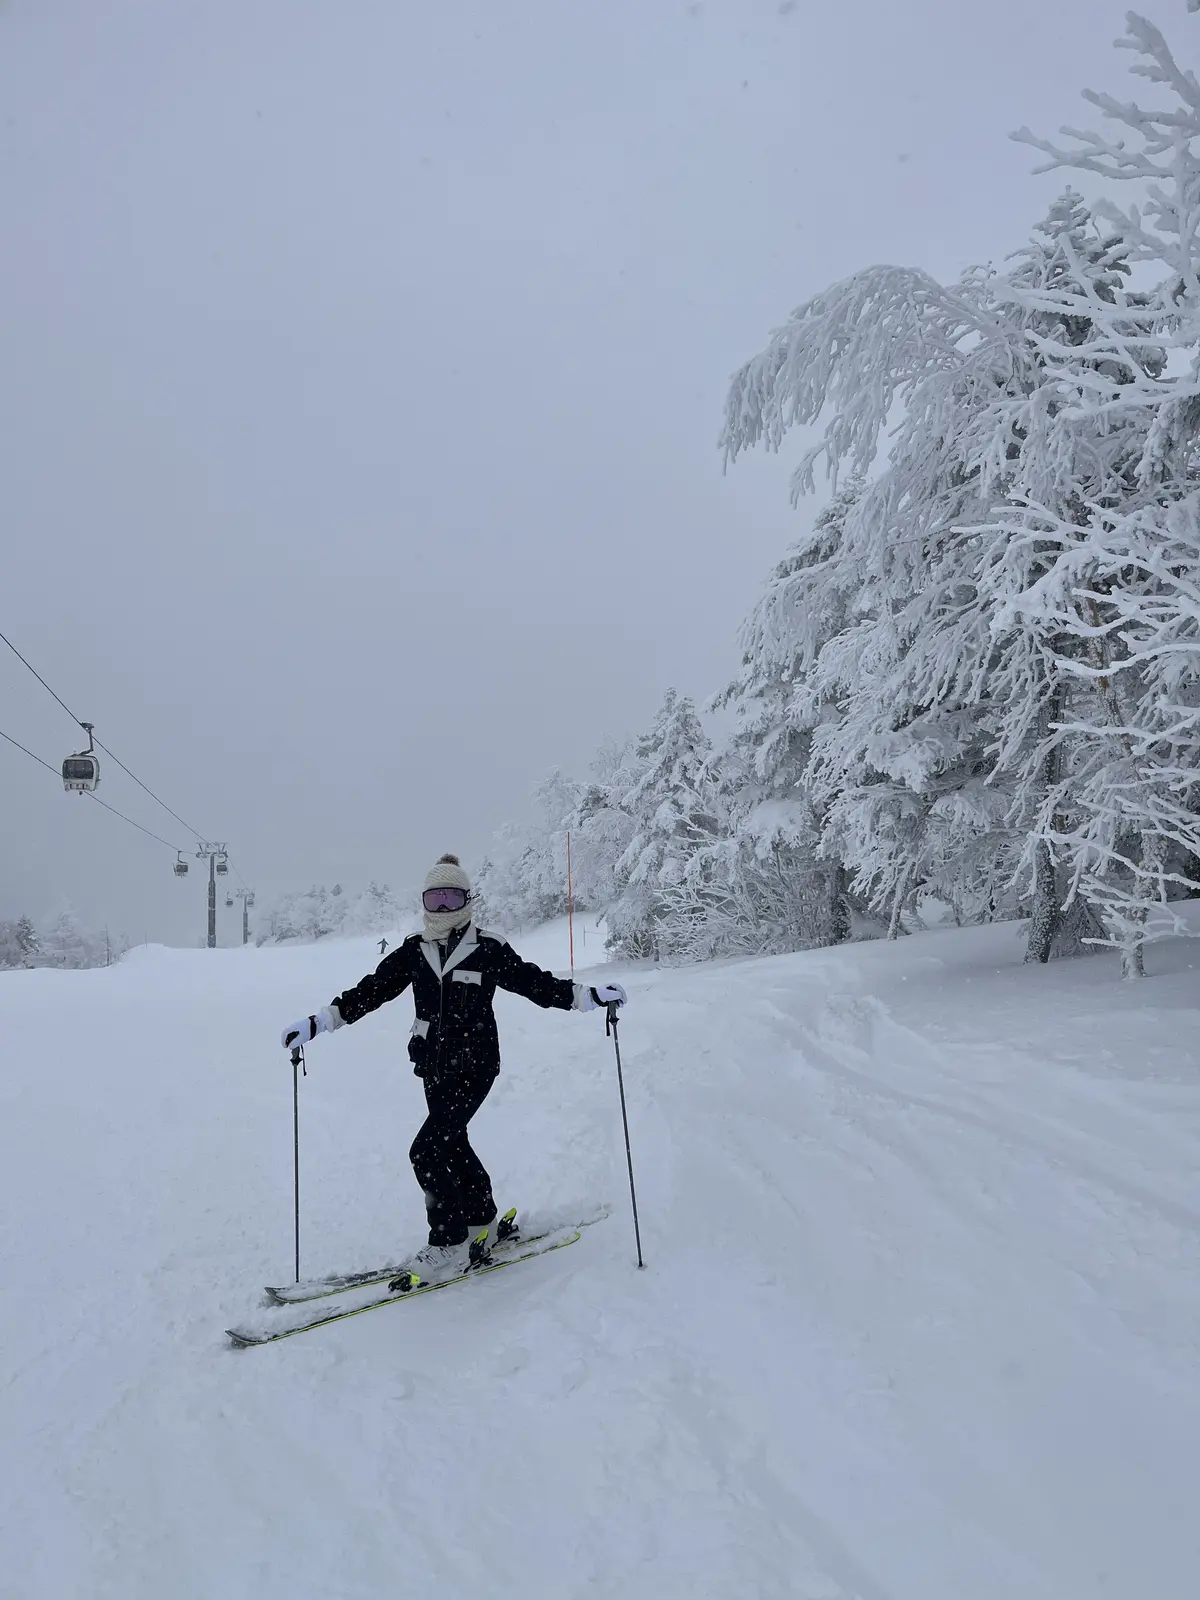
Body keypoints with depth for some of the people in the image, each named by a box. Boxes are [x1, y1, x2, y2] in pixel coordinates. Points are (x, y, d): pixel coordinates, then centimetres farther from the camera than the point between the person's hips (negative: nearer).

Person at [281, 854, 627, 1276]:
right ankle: (481, 1224, 35)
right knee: (452, 1146, 14)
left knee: (428, 1150, -13)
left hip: (474, 1065, -5)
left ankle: (450, 1245, 0)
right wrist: (317, 1022, -3)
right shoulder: (414, 951, 5)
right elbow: (371, 990, 3)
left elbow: (534, 982, -4)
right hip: (435, 1066, 5)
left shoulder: (489, 949, -6)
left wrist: (590, 995, -13)